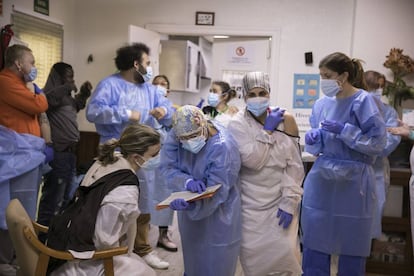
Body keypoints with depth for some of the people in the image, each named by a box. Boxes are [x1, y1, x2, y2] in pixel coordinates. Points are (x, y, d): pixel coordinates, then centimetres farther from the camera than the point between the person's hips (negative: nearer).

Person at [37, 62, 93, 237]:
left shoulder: (66, 95, 18)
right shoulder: (51, 93, -10)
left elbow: (75, 107, 36)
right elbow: (45, 99, -32)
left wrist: (83, 93, 20)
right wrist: (68, 87, -23)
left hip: (69, 152, 10)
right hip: (58, 153, -10)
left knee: (67, 197, 20)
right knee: (53, 198, -4)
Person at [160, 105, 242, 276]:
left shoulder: (223, 147, -30)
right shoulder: (175, 135, -16)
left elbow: (217, 193, -30)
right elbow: (167, 168, -15)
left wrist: (191, 204, -47)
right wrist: (187, 182, -35)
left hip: (218, 212, -4)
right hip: (190, 207, 5)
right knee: (192, 253, 24)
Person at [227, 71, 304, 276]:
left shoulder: (285, 121, -3)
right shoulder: (237, 124, -7)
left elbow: (294, 166, -4)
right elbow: (252, 160, -19)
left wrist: (289, 202, -9)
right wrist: (268, 130, -13)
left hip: (281, 199, 1)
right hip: (251, 202, -1)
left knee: (285, 251, -5)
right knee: (253, 253, 3)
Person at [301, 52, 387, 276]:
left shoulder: (363, 101, -11)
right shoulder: (322, 103, 5)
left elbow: (378, 142, -14)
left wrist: (343, 130, -21)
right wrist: (312, 138, -9)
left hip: (352, 182, -5)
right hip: (322, 178, 5)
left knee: (351, 245, 10)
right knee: (314, 240, 11)